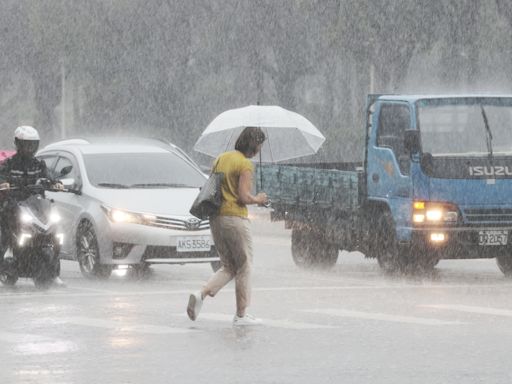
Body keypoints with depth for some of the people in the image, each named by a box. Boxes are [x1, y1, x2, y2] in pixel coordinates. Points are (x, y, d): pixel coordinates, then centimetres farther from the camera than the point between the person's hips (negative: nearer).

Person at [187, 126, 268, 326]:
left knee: (228, 268, 14)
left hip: (216, 219, 8)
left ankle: (201, 294, -8)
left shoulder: (221, 158, 13)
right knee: (244, 267, 5)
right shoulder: (245, 164, -11)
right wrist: (258, 199, 2)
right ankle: (241, 315, 7)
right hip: (235, 218, -8)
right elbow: (244, 197, -17)